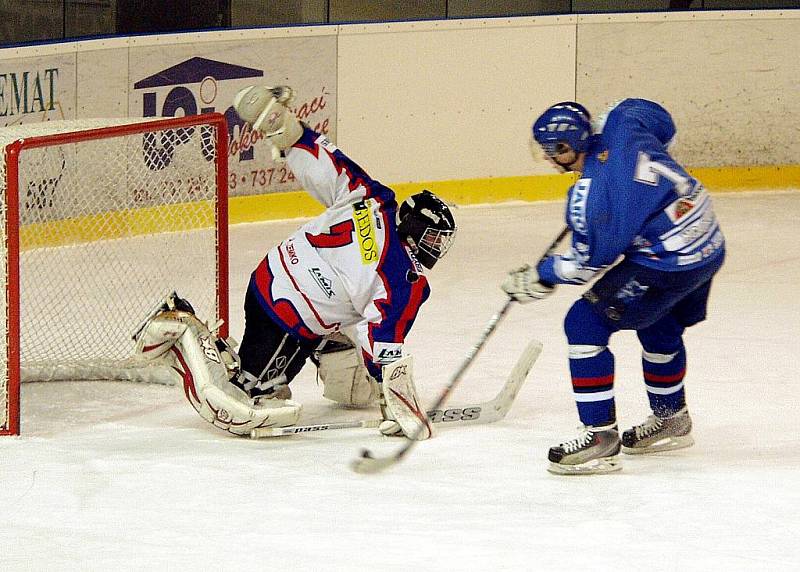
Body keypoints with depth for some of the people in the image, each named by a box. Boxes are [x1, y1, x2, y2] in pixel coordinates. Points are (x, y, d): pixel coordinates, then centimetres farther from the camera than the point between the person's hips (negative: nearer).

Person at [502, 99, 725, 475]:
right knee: (660, 328, 32)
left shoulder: (589, 194, -23)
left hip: (667, 266, -10)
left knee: (585, 323, -5)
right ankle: (671, 420, 52)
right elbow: (663, 124, 20)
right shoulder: (623, 123, -2)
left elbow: (591, 260, -14)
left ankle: (600, 436, -6)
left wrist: (542, 276, -1)